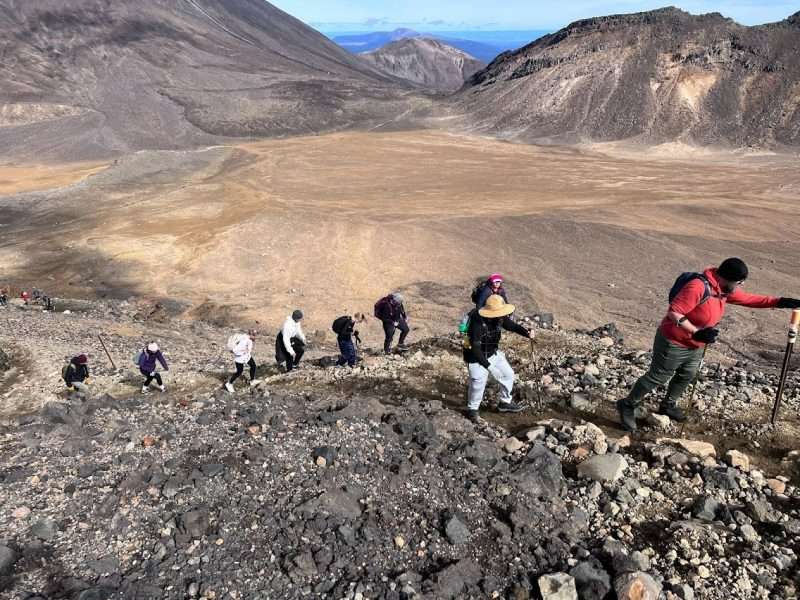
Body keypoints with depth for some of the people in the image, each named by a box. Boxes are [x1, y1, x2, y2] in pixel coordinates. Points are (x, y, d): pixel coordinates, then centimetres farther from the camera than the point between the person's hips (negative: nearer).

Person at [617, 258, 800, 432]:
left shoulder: (724, 289, -1)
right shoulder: (698, 287, -31)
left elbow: (749, 299, 13)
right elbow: (673, 312, -32)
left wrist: (779, 302, 5)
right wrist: (696, 332, -34)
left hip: (696, 346, 9)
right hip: (673, 344, -9)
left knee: (687, 376, 22)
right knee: (657, 378, 1)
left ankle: (668, 405, 43)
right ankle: (628, 405, 15)